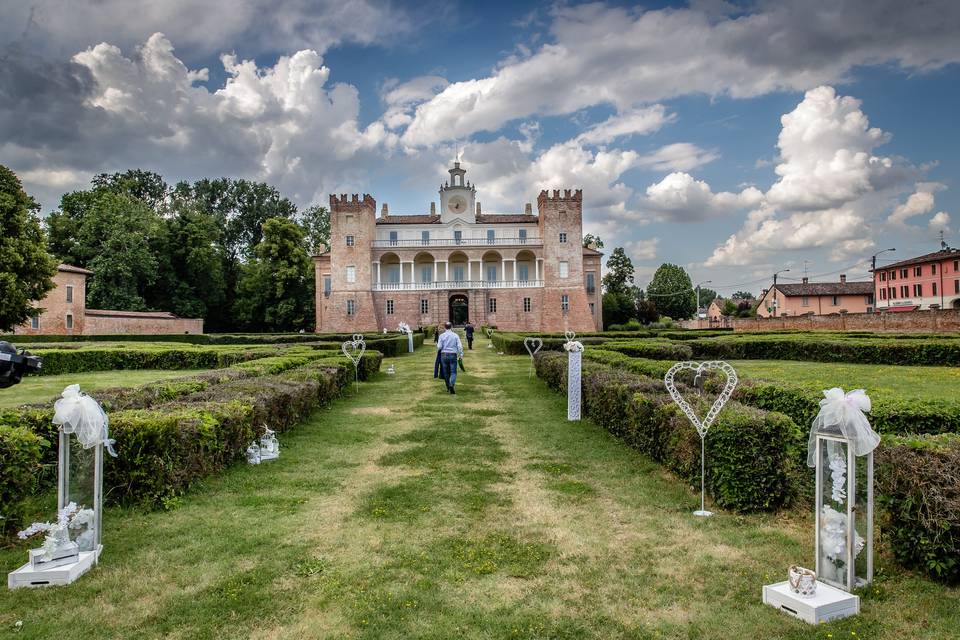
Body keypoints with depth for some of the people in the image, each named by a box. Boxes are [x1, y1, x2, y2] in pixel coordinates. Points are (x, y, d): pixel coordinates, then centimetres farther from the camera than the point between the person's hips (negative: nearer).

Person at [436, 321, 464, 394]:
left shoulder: (442, 336, -1)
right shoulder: (455, 335, 0)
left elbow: (439, 347, -4)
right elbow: (459, 346, -5)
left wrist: (437, 344, 18)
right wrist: (460, 355, 4)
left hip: (444, 355, 1)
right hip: (453, 355, -1)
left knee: (446, 372, 13)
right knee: (453, 372, 0)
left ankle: (448, 387, 23)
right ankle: (451, 385, -23)